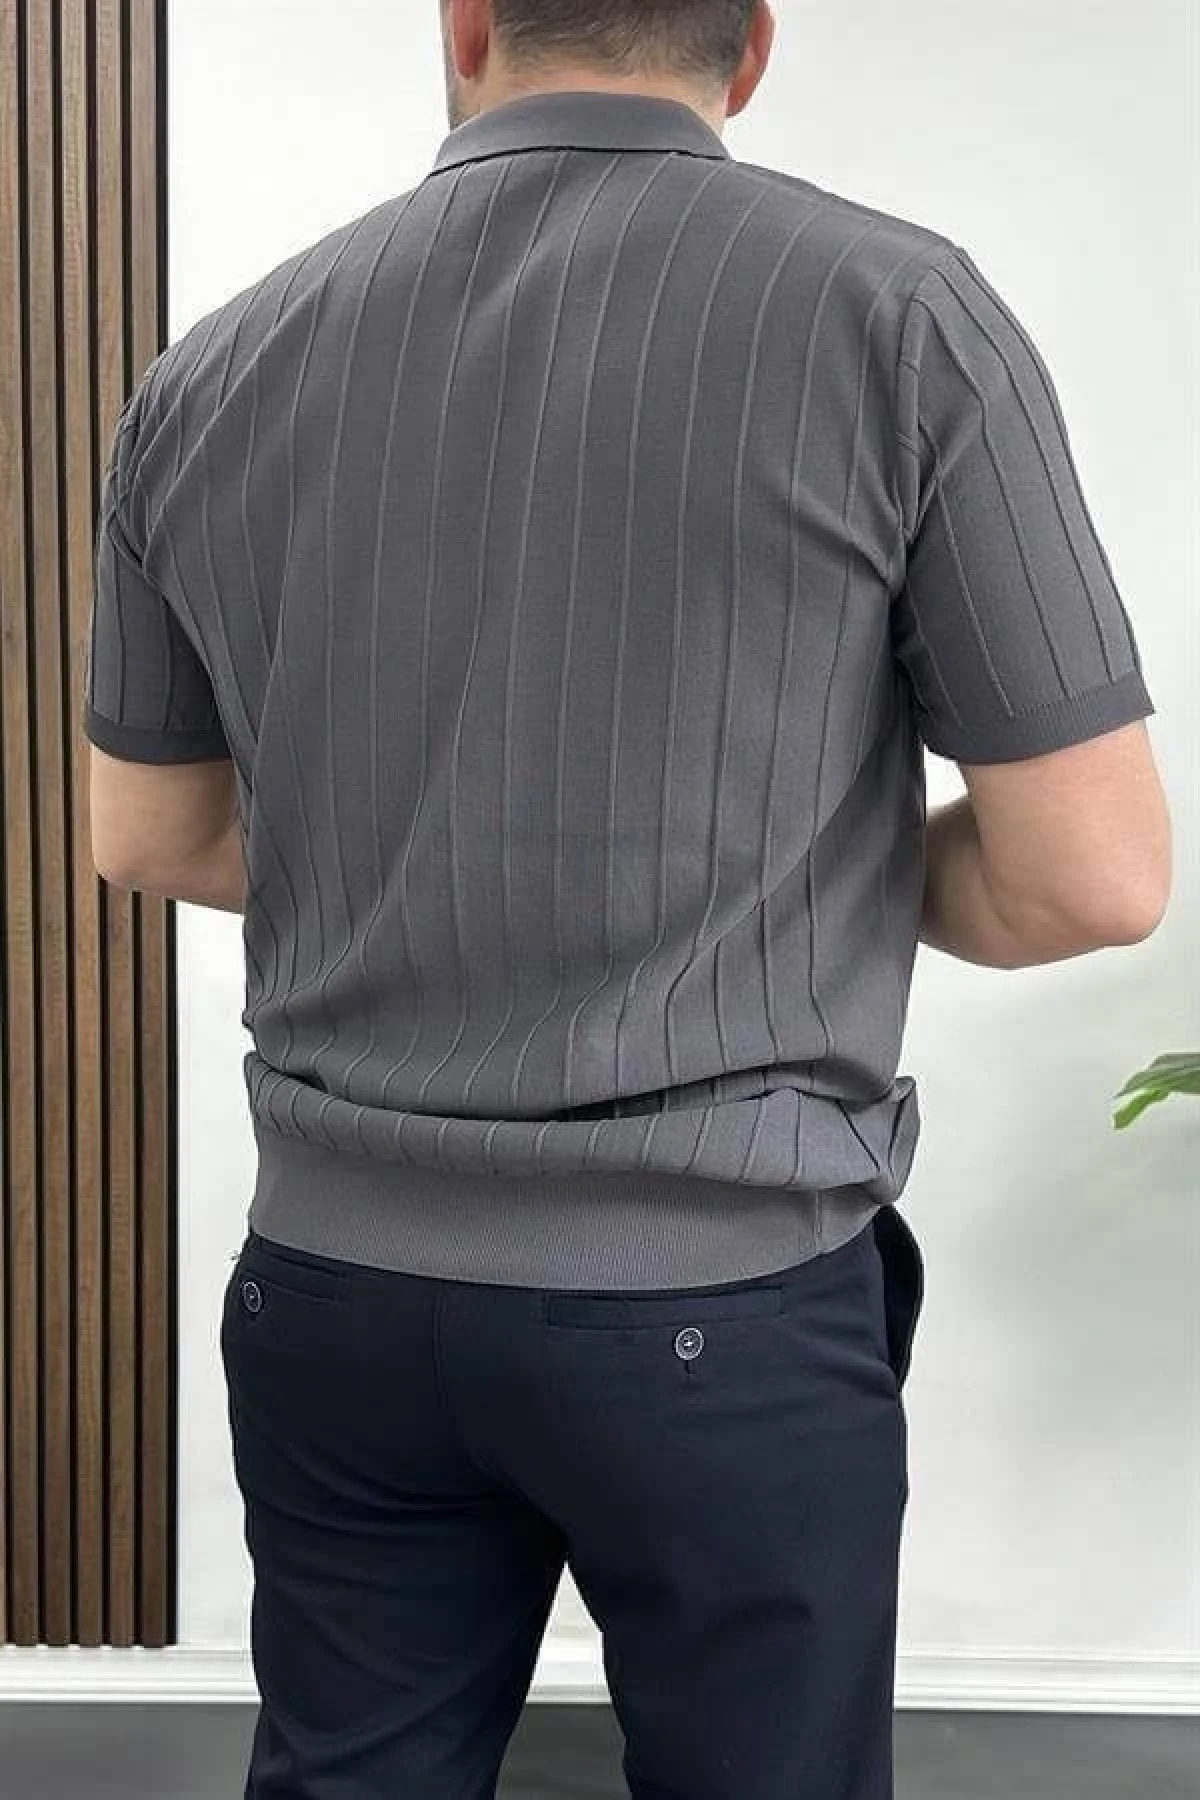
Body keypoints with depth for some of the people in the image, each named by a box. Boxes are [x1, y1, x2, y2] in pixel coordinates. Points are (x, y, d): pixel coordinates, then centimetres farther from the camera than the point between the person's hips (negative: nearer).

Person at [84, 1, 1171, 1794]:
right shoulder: (894, 309, -11)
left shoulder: (220, 370, 1)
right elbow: (1094, 878, -10)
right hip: (722, 1303, -3)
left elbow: (149, 838, 13)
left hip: (338, 1284, 4)